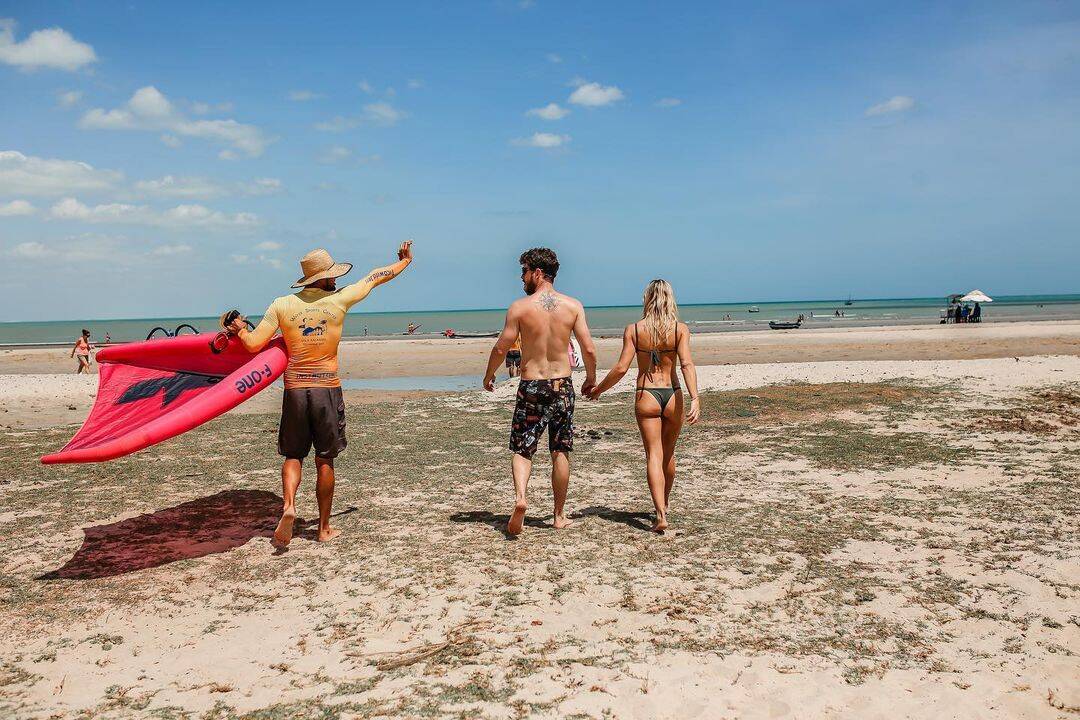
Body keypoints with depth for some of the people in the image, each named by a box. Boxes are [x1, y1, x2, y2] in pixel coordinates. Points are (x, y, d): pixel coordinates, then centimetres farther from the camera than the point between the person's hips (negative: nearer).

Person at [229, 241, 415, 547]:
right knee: (325, 460, 9)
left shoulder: (282, 305, -3)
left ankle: (289, 506, -10)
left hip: (295, 390, 1)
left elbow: (253, 344, -3)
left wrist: (240, 328, 20)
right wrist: (405, 260, 26)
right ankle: (324, 528, 17)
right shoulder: (338, 300, -4)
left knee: (293, 455, 15)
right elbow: (374, 278, 10)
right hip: (327, 389, -1)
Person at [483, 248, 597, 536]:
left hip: (531, 387, -2)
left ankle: (520, 496, -17)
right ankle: (560, 515, 18)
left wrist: (488, 375, 13)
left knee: (522, 449, 9)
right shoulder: (573, 306, -2)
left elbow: (501, 348, -4)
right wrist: (591, 378, 13)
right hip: (562, 385, 2)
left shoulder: (520, 307, -8)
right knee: (560, 451, 11)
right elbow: (589, 349, -4)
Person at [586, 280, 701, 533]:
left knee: (654, 456, 0)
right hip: (673, 395, 2)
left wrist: (598, 389, 6)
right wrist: (695, 399, -20)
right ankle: (664, 505, 36)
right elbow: (687, 364, -14)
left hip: (646, 396, -1)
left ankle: (661, 515, -14)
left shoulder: (633, 329, -3)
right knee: (668, 454, 20)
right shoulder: (680, 329, -2)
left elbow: (621, 368, -7)